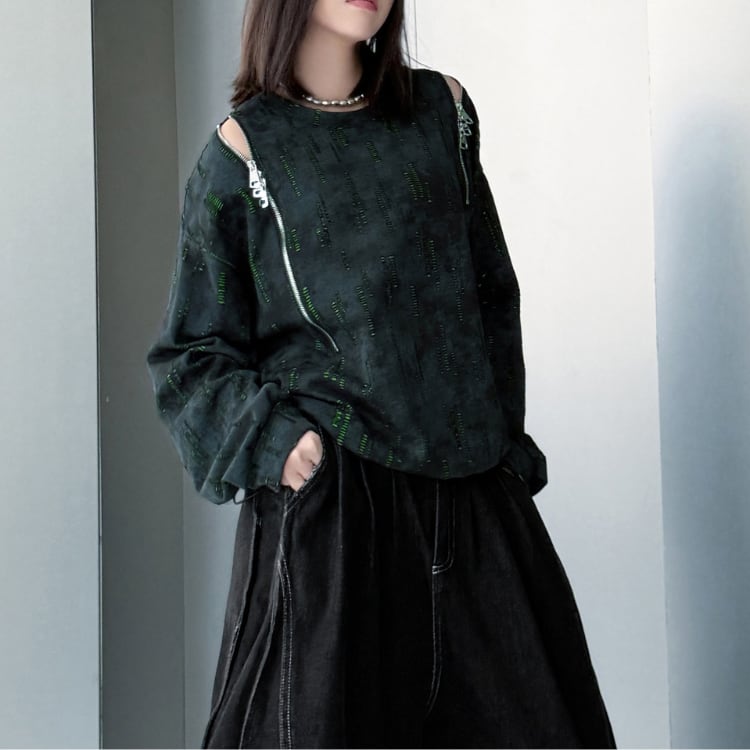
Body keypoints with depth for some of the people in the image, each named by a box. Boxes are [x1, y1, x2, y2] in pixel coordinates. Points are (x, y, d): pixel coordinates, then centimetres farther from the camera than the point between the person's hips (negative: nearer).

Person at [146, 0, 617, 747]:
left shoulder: (442, 110, 11)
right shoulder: (245, 147, 1)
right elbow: (190, 355, 4)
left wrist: (503, 440, 9)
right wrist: (273, 440, -11)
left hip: (471, 486, 4)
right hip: (327, 495, -3)